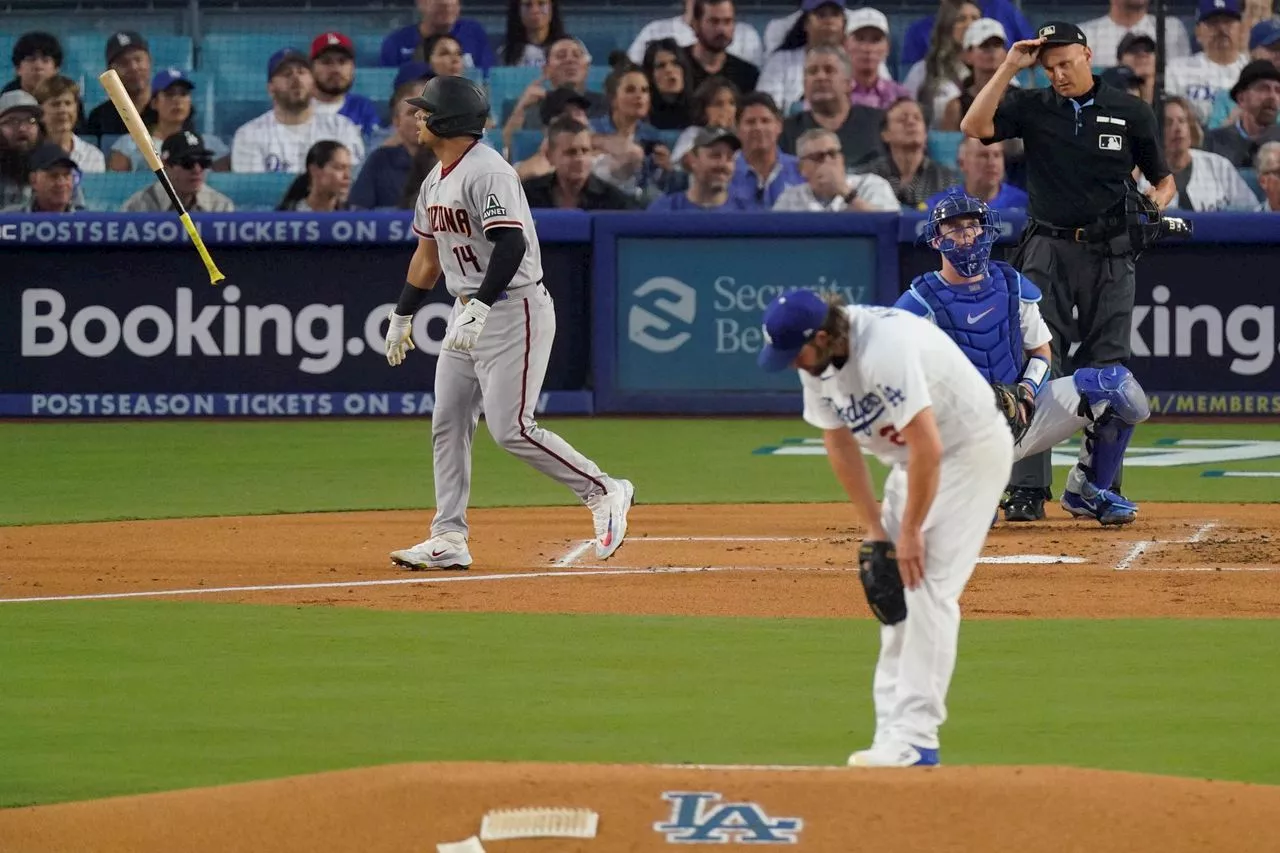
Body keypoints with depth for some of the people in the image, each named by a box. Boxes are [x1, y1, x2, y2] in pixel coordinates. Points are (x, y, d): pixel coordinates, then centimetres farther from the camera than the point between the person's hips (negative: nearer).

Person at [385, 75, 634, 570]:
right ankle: (449, 539, 9)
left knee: (510, 429, -13)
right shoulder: (436, 181, 13)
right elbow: (428, 252, 24)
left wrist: (479, 310, -34)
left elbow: (511, 245, -28)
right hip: (468, 315, 10)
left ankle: (604, 492, 0)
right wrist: (402, 316, 26)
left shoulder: (487, 172, -18)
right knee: (447, 425, 5)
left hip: (514, 310, -10)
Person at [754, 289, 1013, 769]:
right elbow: (840, 444, 3)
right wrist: (873, 529, 1)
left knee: (928, 589, -16)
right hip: (913, 457, 9)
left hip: (972, 449, -9)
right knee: (895, 592, 7)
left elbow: (928, 448, -33)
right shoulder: (817, 360, -7)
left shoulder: (885, 351, -34)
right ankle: (892, 733, 10)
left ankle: (915, 742, -17)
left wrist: (911, 532, -23)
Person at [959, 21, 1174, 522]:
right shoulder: (1032, 108, 4)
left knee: (1105, 372, 2)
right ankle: (1027, 490, -7)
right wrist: (1009, 68, -11)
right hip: (1048, 251, 0)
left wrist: (1157, 200, -9)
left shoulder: (1130, 113, 6)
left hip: (1109, 254, 0)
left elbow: (1163, 179, 14)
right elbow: (974, 126, -11)